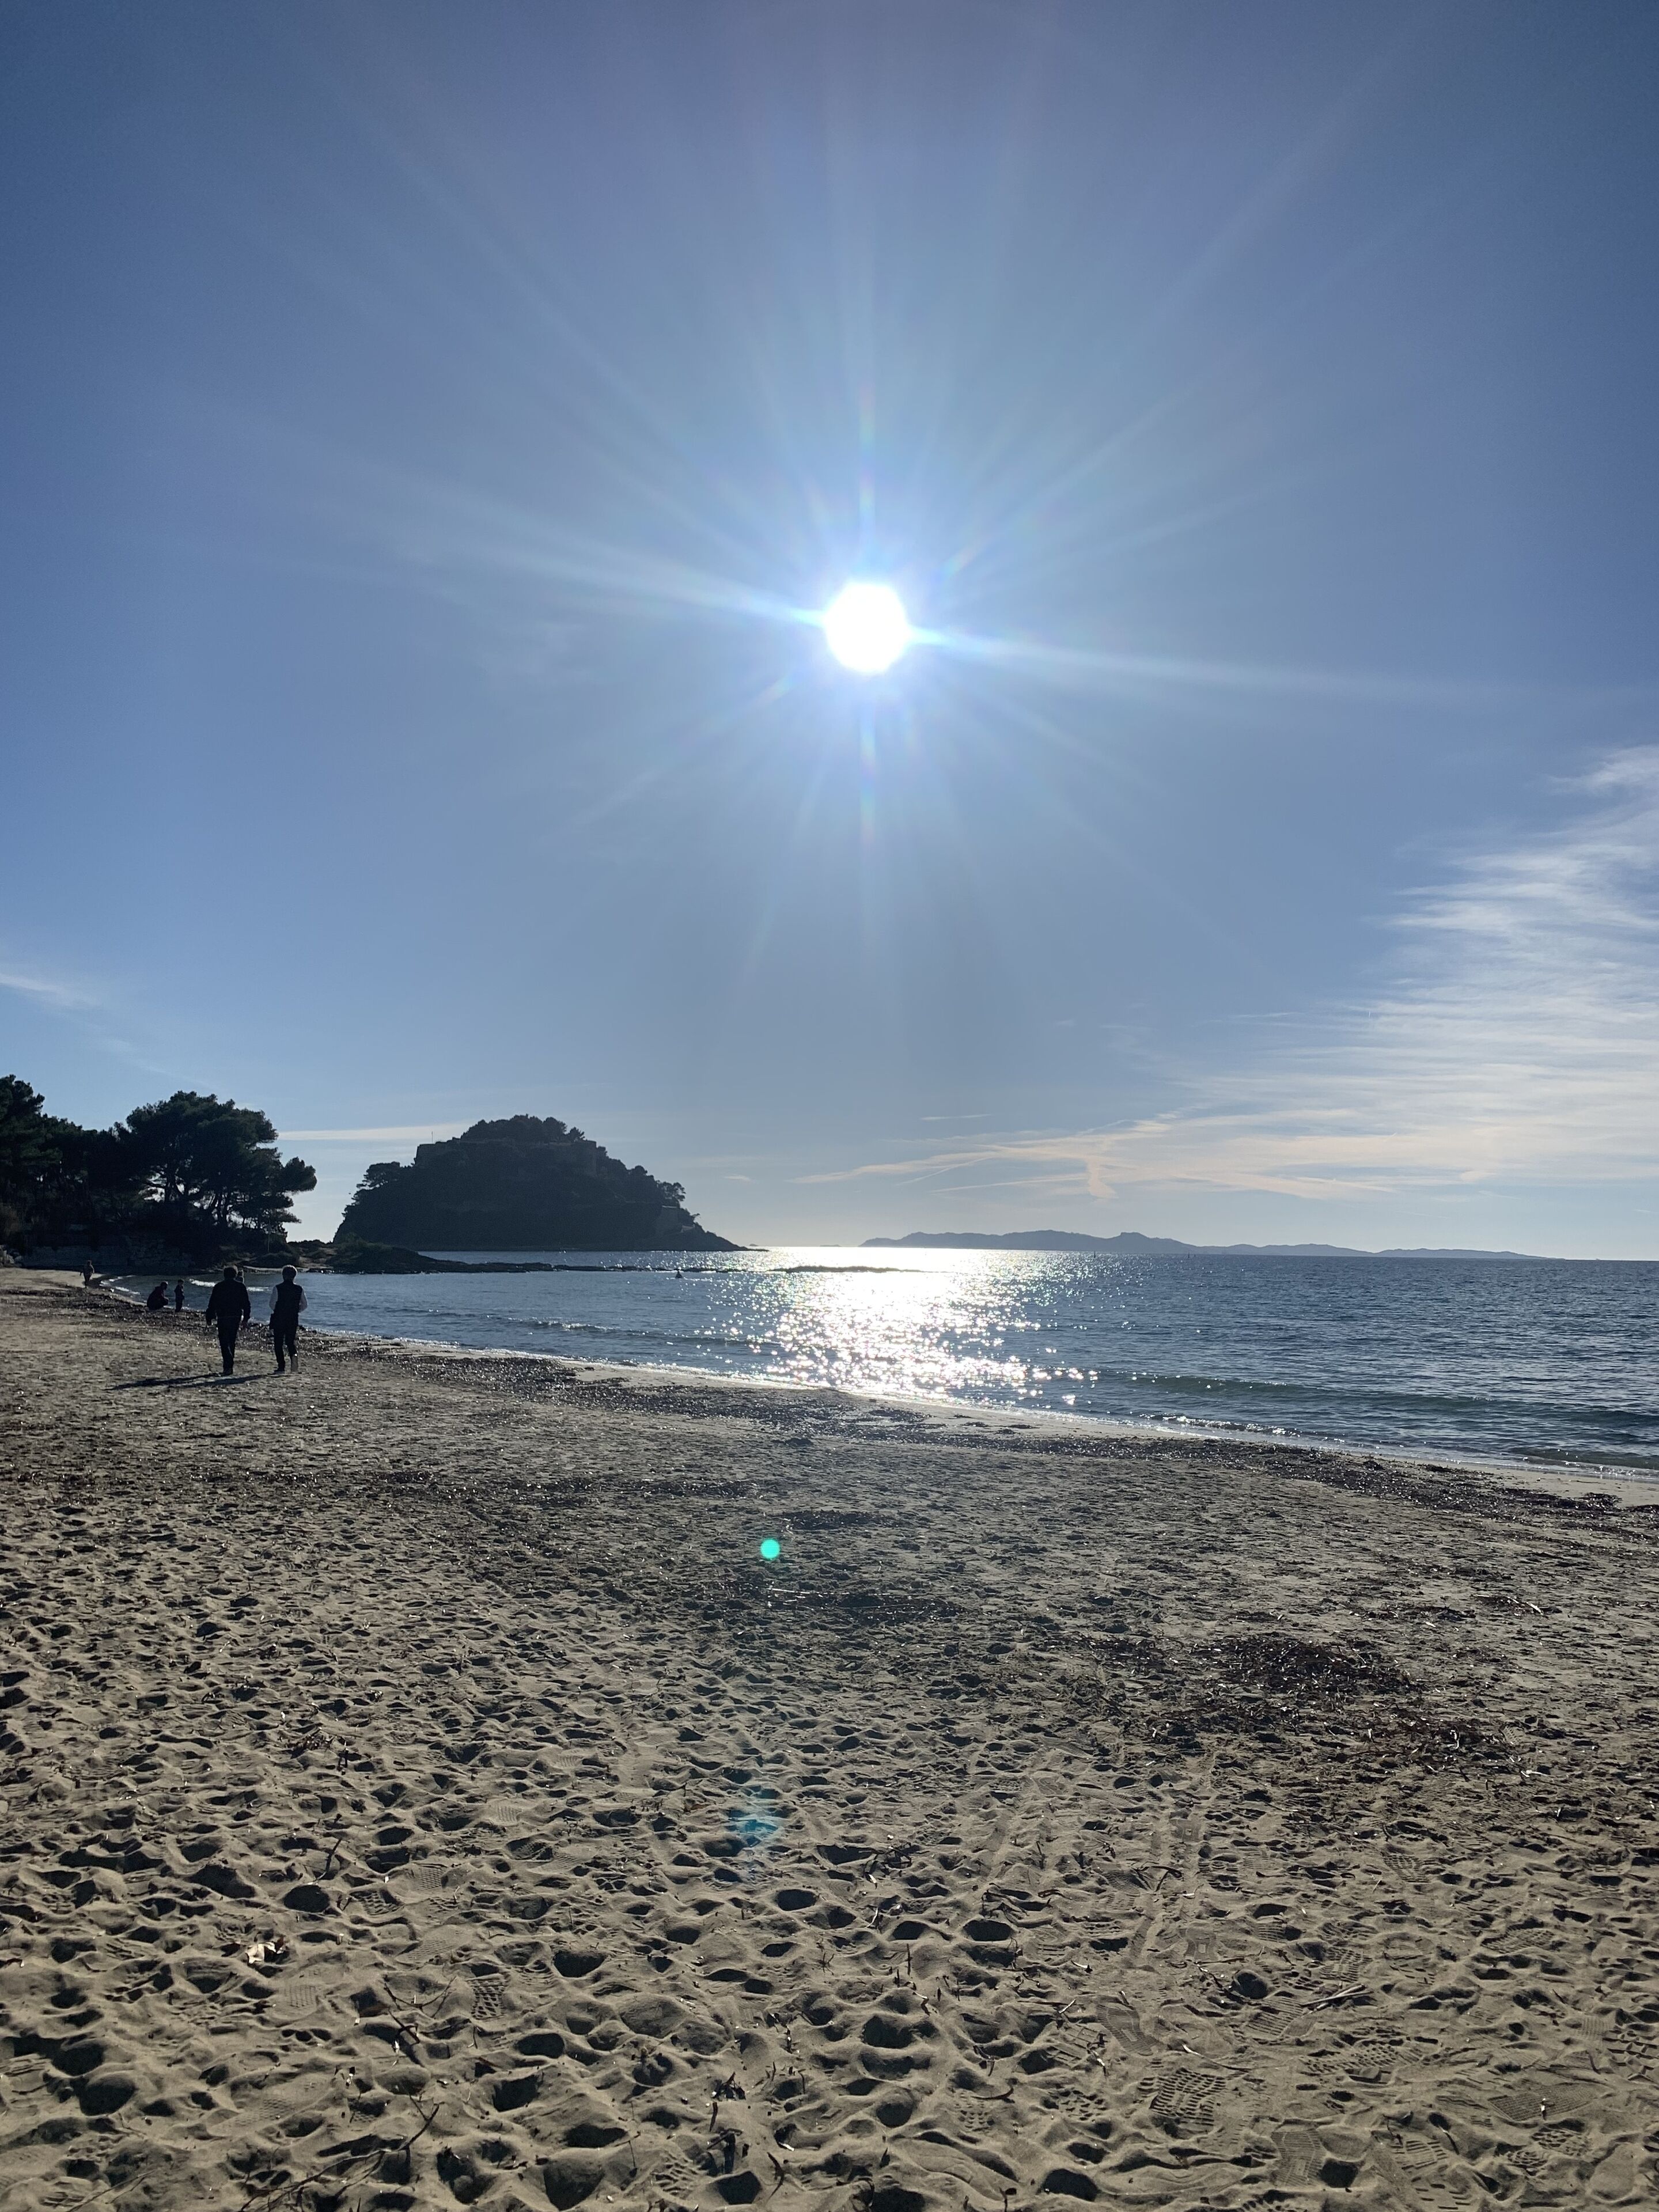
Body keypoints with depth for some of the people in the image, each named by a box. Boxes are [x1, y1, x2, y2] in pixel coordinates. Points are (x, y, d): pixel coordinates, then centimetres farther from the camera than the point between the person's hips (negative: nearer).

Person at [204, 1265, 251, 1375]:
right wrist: (246, 1318, 10)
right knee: (232, 1342, 15)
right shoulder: (241, 1286, 4)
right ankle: (230, 1365, 20)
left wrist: (209, 1319, 8)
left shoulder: (218, 1287, 2)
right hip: (236, 1317, 2)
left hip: (222, 1317, -2)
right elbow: (246, 1304, 4)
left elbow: (212, 1304, 3)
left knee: (224, 1342, -2)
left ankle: (228, 1366, -19)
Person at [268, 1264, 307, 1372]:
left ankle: (281, 1367, 5)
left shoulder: (277, 1288, -8)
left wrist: (277, 1311, 10)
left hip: (279, 1319, -3)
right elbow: (304, 1305, 5)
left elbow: (272, 1304, -9)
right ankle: (294, 1355, -19)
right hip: (293, 1319, 3)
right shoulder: (299, 1289, 2)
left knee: (278, 1343, 7)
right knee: (290, 1342, 12)